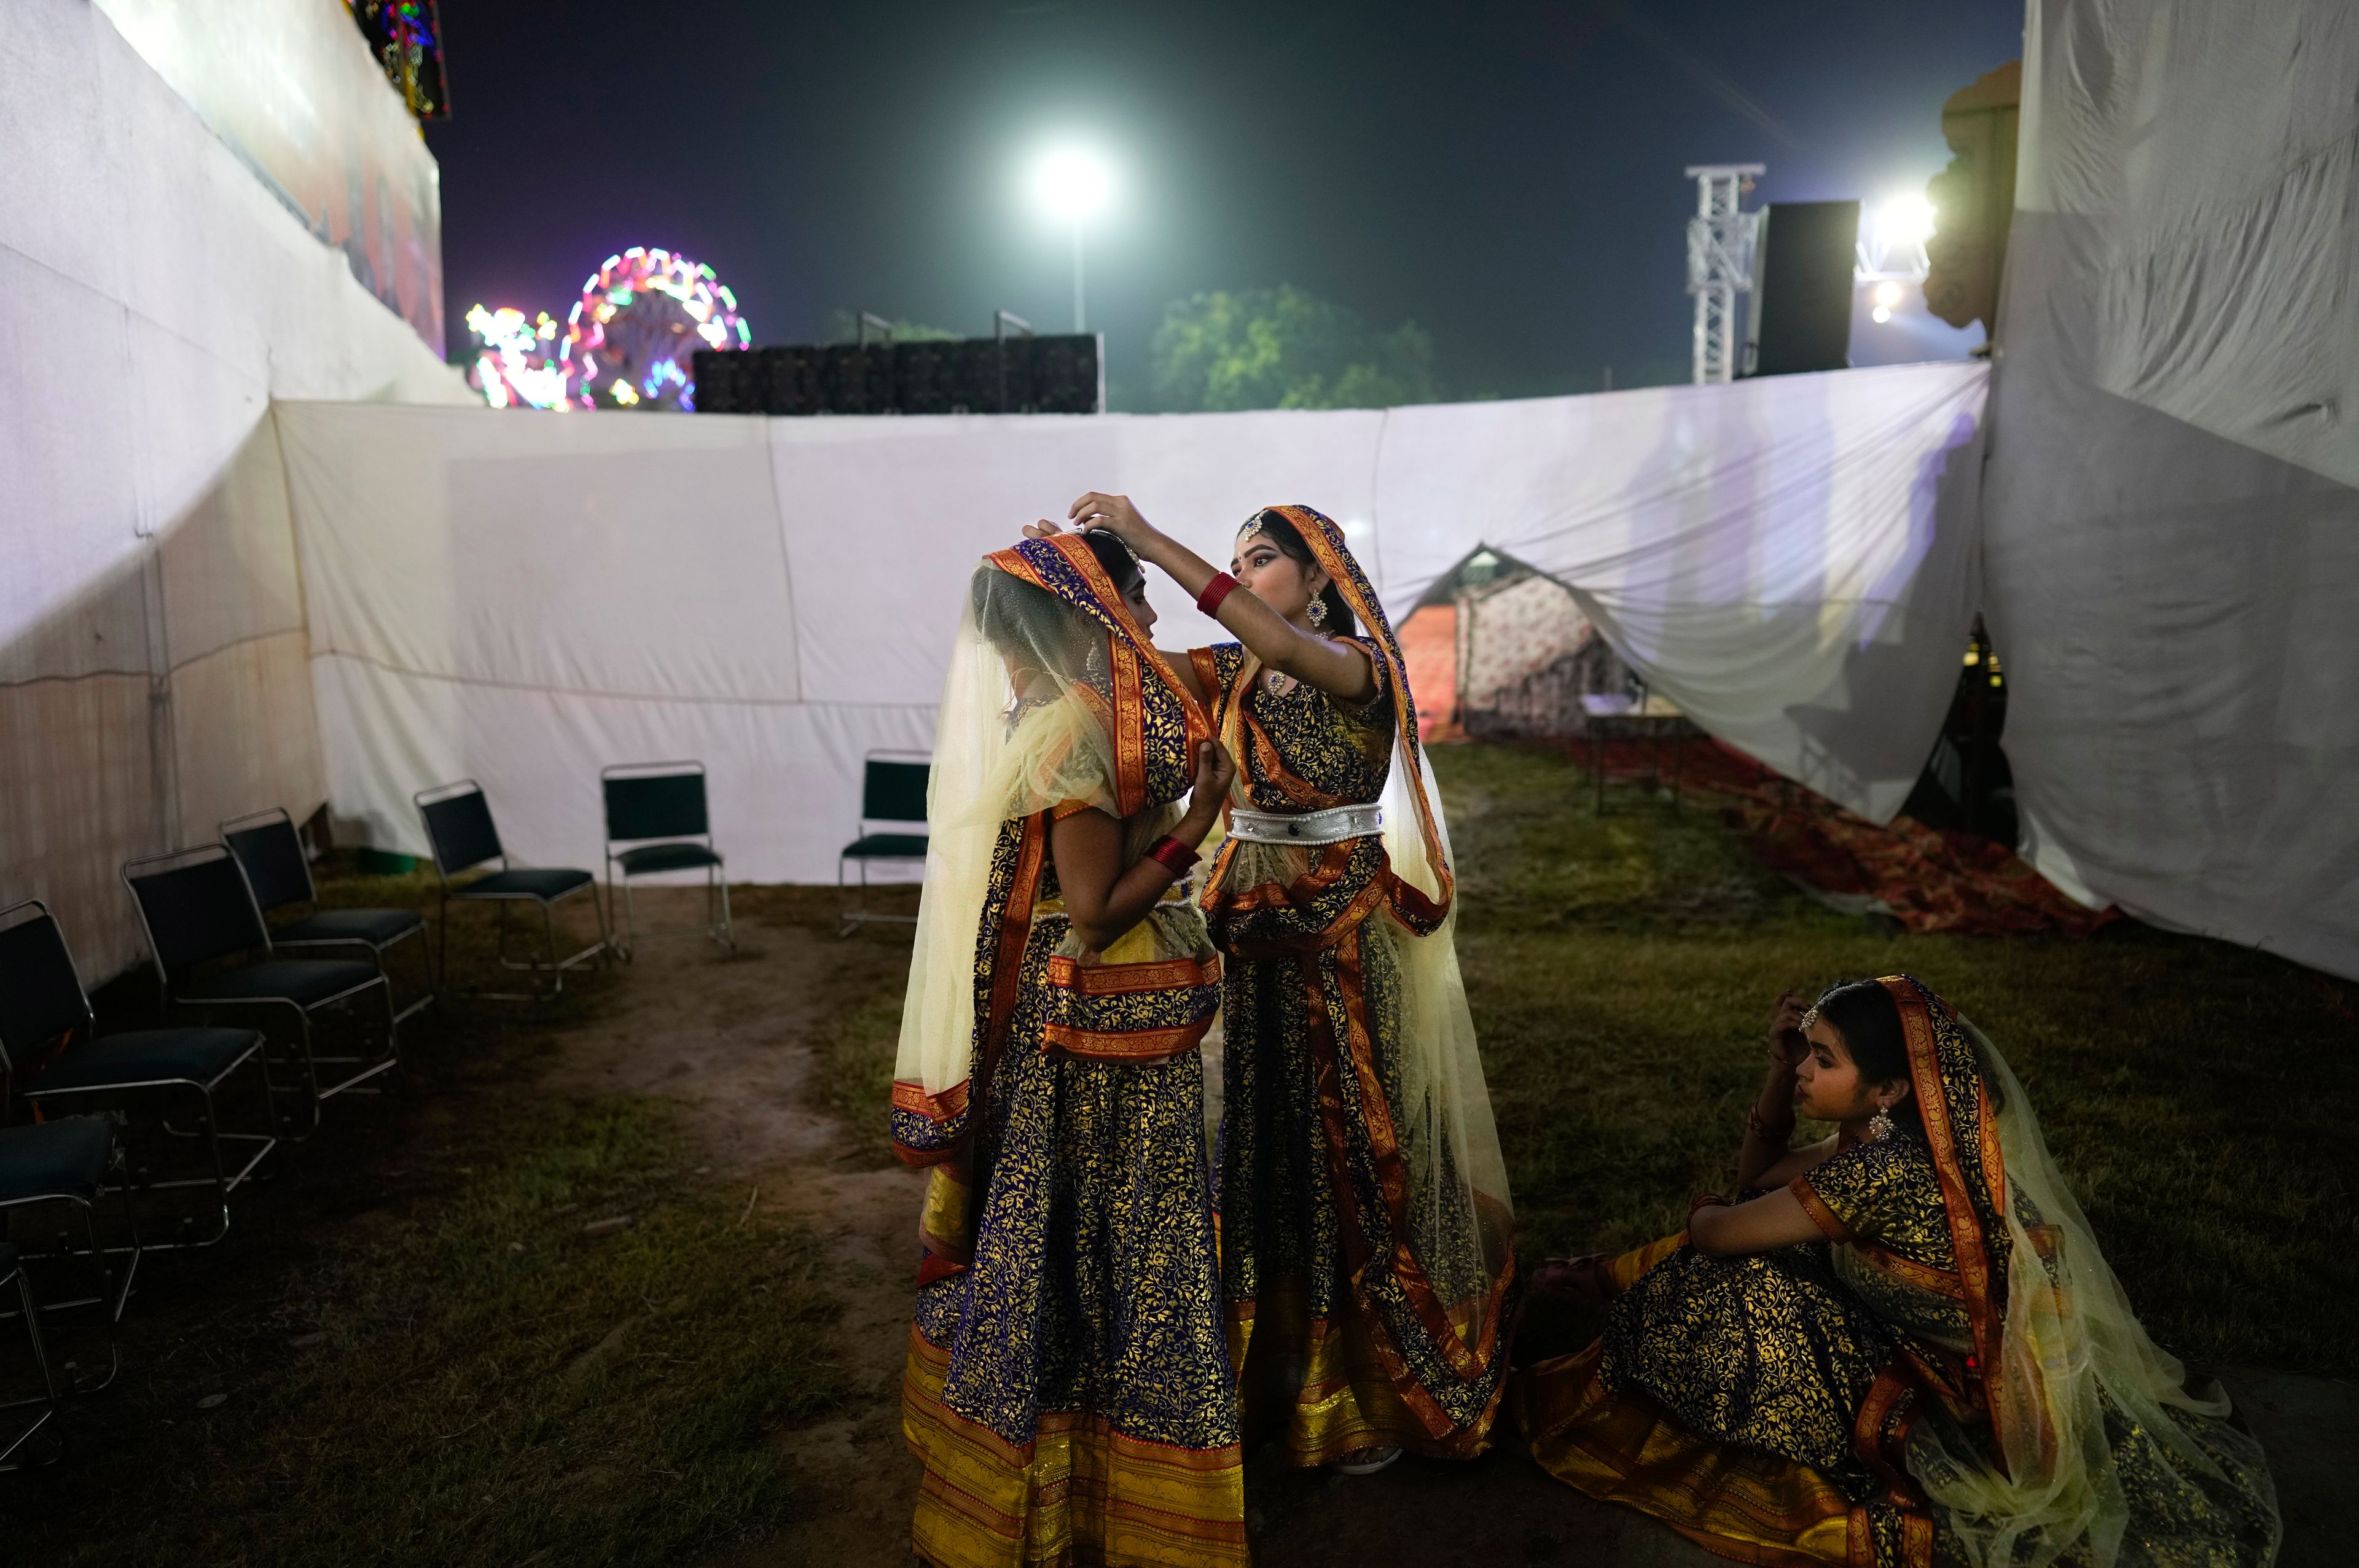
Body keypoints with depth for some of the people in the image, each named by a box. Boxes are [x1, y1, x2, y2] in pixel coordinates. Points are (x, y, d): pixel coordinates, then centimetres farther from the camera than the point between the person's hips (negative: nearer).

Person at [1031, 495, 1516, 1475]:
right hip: (1250, 917, 6)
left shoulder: (1361, 665, -10)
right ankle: (1272, 1355, 29)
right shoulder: (1233, 674, 8)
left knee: (1351, 1137, 3)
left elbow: (1284, 646, -31)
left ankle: (1380, 1388, 20)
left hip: (1346, 928, -5)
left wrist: (1154, 543, -34)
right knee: (1260, 1133, 12)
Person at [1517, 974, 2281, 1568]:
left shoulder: (1888, 1170, -33)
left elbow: (1720, 1233, -24)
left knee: (1744, 1288, -15)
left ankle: (1618, 1286, 13)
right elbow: (1758, 1181, 9)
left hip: (1961, 1413, -9)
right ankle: (1619, 1284, 27)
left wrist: (1703, 1212, 1)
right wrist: (1780, 1069, -5)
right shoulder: (1888, 1134, -5)